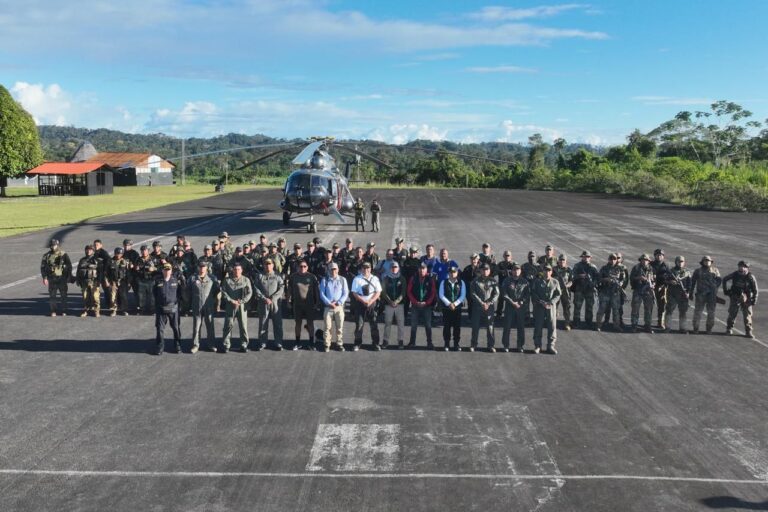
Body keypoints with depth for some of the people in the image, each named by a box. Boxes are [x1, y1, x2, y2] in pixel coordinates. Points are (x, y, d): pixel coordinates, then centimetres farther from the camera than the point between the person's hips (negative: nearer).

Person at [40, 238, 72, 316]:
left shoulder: (63, 255, 1)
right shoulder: (47, 256, 4)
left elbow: (69, 266, 4)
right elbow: (43, 267, 6)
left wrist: (68, 277, -1)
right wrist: (44, 278, -3)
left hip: (62, 278, -1)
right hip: (52, 279, 1)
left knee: (63, 295, 2)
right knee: (52, 296, 2)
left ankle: (64, 311, 10)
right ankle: (53, 312, 9)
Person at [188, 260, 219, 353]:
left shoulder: (212, 278, 2)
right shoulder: (193, 278, 3)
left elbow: (217, 290, 11)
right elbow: (188, 290, 13)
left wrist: (213, 299, 8)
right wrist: (191, 301, 12)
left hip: (209, 307, 0)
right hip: (196, 307, 0)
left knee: (210, 326, 7)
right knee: (196, 326, 4)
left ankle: (211, 345, 17)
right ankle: (195, 345, 12)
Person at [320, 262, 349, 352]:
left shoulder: (342, 280, 7)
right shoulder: (325, 280, 6)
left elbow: (345, 293, 3)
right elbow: (322, 293, 1)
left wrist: (338, 303, -9)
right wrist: (329, 303, -10)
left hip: (339, 307, 1)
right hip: (328, 307, -1)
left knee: (340, 327, 4)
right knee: (327, 326, -2)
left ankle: (339, 344, 14)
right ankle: (326, 345, 5)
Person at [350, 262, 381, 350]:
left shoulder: (375, 279, 6)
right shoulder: (357, 279, 1)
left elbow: (378, 292, 3)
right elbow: (354, 293, -2)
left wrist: (370, 301, -10)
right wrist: (363, 301, -12)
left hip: (372, 304, 1)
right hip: (360, 304, -1)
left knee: (374, 324, 1)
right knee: (359, 324, 0)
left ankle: (375, 343, 11)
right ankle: (357, 344, 8)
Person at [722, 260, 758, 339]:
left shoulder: (751, 277, -9)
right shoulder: (734, 275, -5)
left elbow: (755, 289, -3)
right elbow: (724, 279, 11)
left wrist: (754, 300, -6)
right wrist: (725, 290, 8)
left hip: (746, 299, -1)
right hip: (735, 298, 1)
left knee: (747, 315, -1)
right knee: (732, 314, 7)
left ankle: (748, 331, 5)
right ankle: (729, 329, 20)